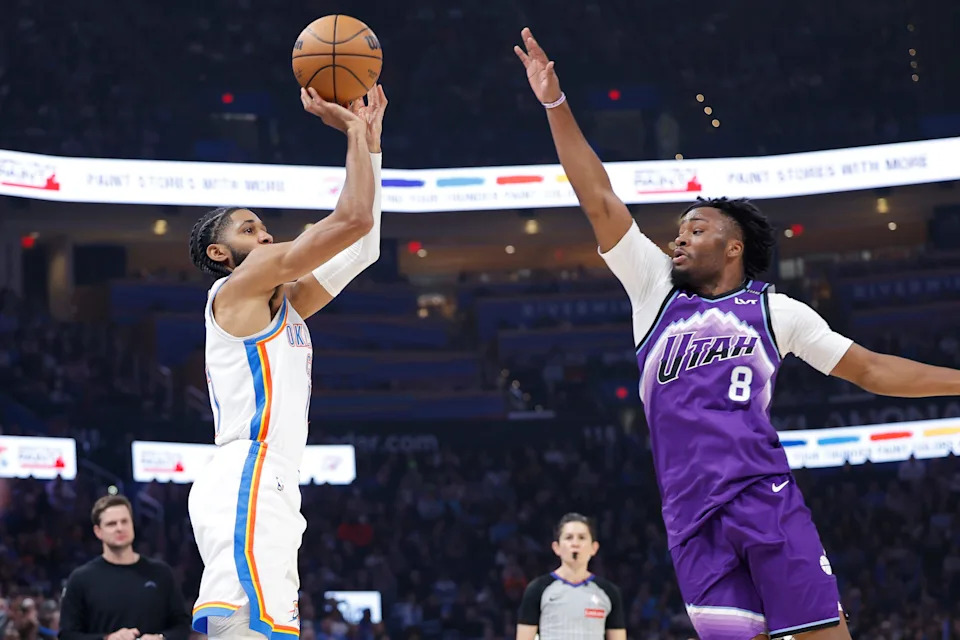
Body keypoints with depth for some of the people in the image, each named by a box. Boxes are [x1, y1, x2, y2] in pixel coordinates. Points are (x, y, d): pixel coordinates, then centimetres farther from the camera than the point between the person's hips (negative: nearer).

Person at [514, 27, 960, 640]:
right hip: (692, 514, 2)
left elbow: (870, 369, 18)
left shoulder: (776, 310, 15)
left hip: (765, 494, -2)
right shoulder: (655, 289, 19)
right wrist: (556, 105, 10)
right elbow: (600, 200, 15)